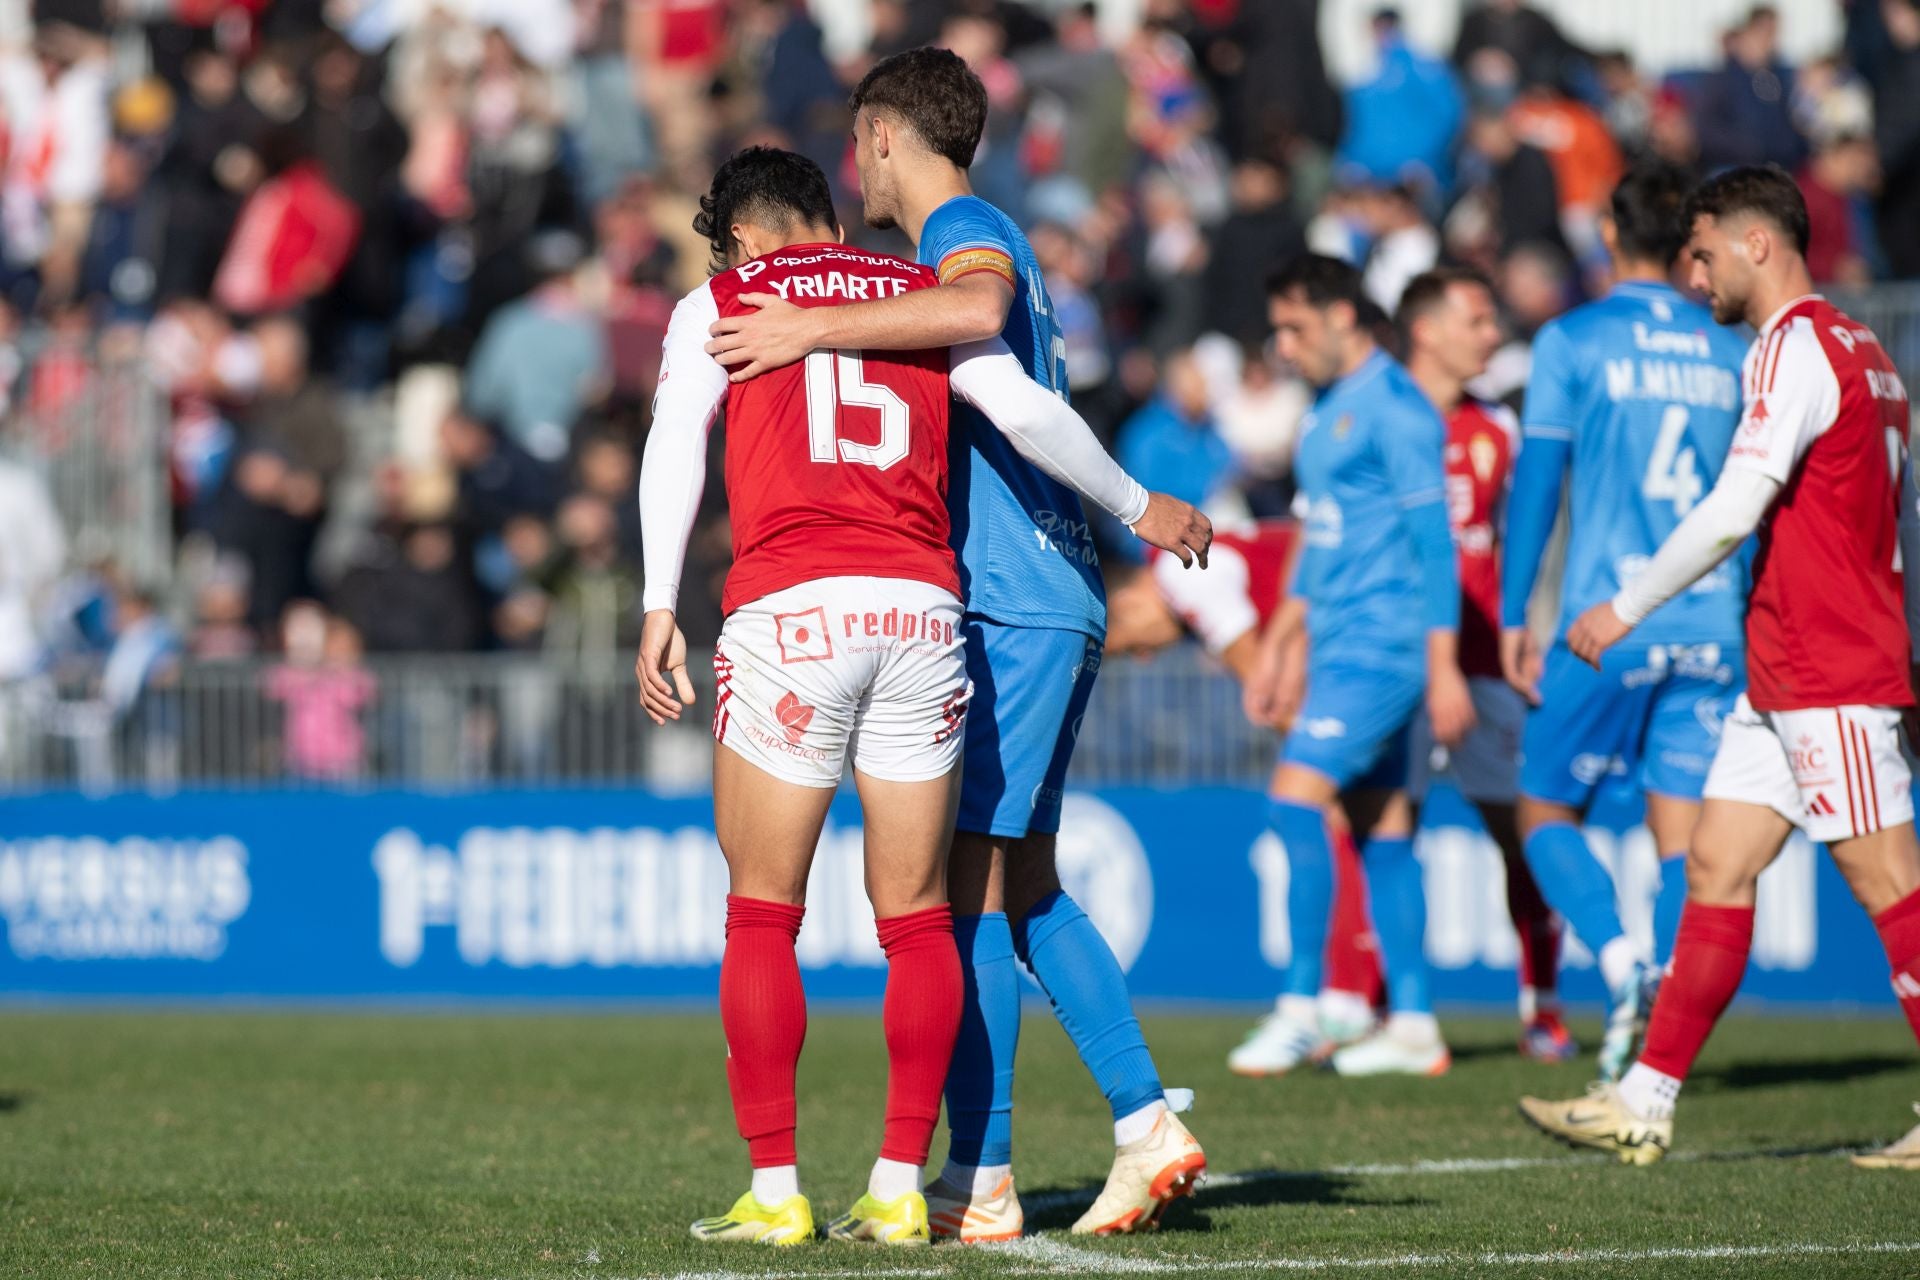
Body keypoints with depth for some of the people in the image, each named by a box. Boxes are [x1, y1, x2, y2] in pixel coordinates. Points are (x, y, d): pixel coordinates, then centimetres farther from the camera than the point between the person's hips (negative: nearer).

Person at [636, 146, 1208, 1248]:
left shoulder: (721, 302, 11)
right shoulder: (927, 296, 17)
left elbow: (675, 442, -1)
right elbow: (1030, 413, 10)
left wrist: (660, 608, -5)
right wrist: (1139, 507, 23)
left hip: (790, 610, -3)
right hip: (923, 612, 3)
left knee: (763, 917, 5)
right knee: (918, 920, 9)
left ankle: (775, 1193, 2)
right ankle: (901, 1187, 7)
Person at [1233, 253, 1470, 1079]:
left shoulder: (1393, 408, -12)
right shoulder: (1329, 413, 17)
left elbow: (1434, 539, -15)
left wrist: (1444, 668, -18)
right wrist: (1279, 649, 26)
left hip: (1382, 642, -9)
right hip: (1342, 644, 9)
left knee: (1297, 797, -15)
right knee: (1380, 828, 7)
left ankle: (1301, 1009, -12)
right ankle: (1413, 1026, 8)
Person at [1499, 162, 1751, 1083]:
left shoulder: (1573, 343, -1)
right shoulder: (1728, 354, 10)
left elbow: (1535, 487, -3)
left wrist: (1512, 619, 2)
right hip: (1710, 623, 3)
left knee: (1548, 813, 8)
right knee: (1683, 840, 5)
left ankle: (1620, 959, -16)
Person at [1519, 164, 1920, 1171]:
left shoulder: (1797, 349, -13)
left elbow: (1735, 509, -19)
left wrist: (1625, 609, -11)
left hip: (1829, 680, -10)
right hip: (1782, 680, 10)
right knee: (1715, 869, 7)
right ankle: (1644, 1105, 8)